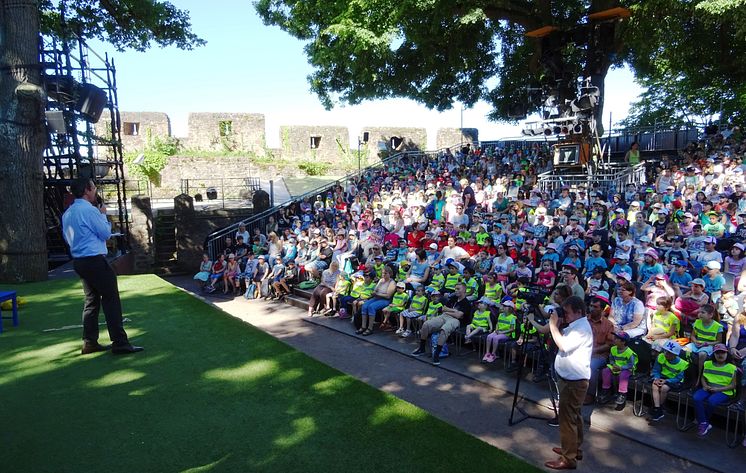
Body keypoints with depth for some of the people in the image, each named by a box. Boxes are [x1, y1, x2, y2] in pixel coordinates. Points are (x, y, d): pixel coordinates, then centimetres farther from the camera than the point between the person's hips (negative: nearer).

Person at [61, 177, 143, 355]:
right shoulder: (89, 210, -15)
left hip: (79, 261, 9)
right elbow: (106, 233, -10)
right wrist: (103, 215, 3)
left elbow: (67, 237, 21)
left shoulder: (67, 213, 12)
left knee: (92, 300, 15)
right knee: (111, 300, -5)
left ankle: (90, 342, 18)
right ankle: (120, 343, -4)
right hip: (95, 260, -9)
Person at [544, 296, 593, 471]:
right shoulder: (575, 325, 11)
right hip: (570, 378, 10)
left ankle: (568, 459, 4)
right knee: (573, 415, 20)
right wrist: (555, 325, 0)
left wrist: (553, 325, -22)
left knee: (567, 418, -4)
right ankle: (574, 449, 34)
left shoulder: (582, 328, -20)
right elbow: (562, 341, 15)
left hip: (574, 380, -10)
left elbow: (564, 345, -30)